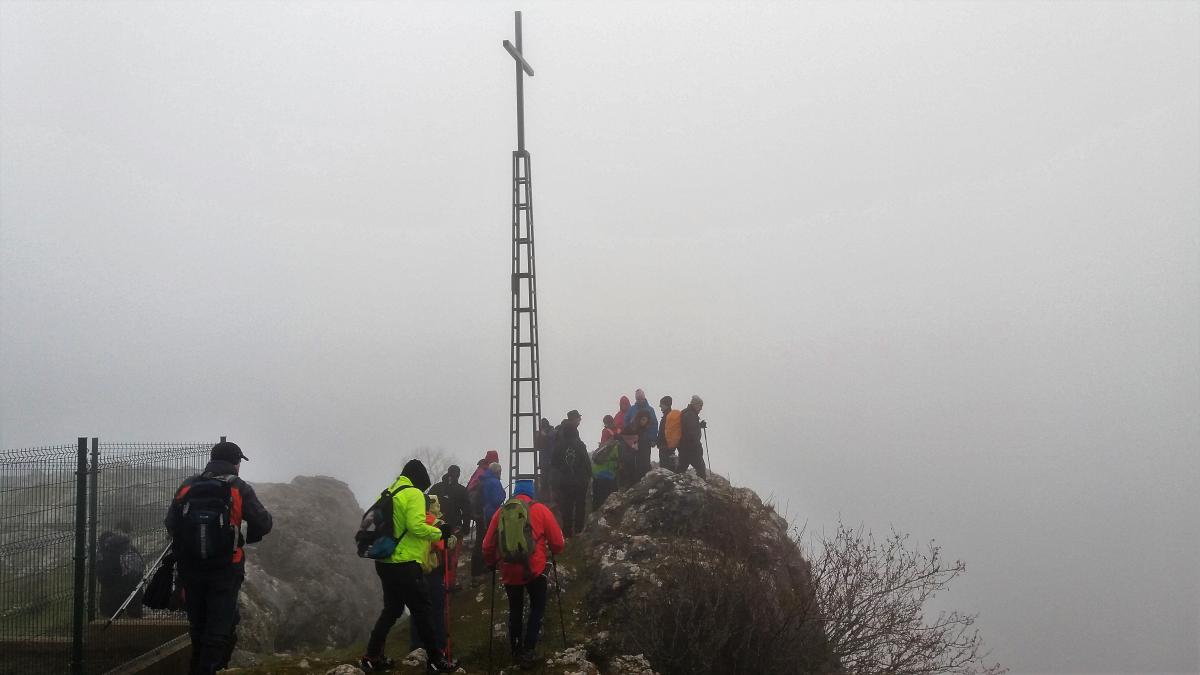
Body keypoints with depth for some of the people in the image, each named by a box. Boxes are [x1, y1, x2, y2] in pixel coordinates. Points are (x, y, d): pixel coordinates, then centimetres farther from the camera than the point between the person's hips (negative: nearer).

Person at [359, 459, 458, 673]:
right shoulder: (414, 494, -12)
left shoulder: (388, 493, 13)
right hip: (405, 564, -8)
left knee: (392, 609, 19)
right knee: (423, 610, 1)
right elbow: (416, 525, -22)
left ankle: (372, 657, 19)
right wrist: (439, 533, -8)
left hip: (384, 562, 8)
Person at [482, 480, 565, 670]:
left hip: (509, 571, 3)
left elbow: (488, 545, 7)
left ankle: (516, 651, 27)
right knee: (537, 609, 13)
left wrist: (491, 563, 25)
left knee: (515, 610, 20)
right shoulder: (540, 509, -4)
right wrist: (556, 551, 20)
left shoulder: (501, 511, 3)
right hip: (535, 569, -3)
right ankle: (528, 652, 4)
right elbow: (557, 541, -2)